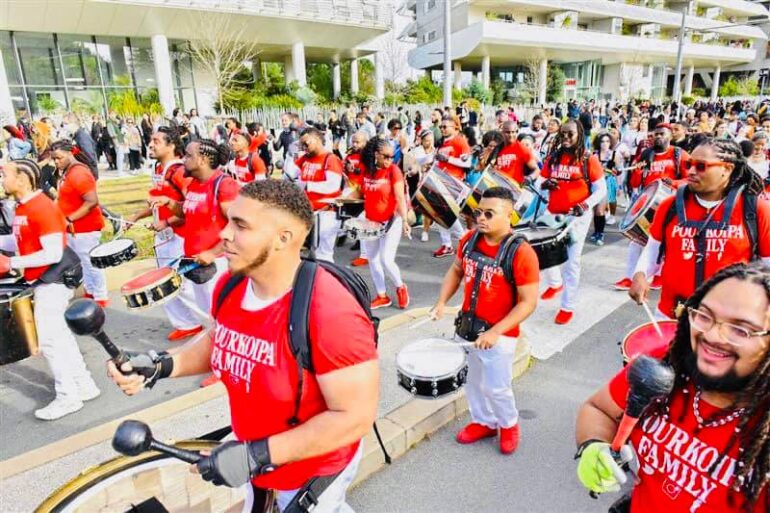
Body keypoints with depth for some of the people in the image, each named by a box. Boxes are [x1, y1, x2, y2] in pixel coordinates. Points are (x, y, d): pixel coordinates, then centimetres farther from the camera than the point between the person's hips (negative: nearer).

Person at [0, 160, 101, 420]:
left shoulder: (42, 208, -20)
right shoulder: (22, 208, 9)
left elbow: (53, 253, -23)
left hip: (52, 281, -10)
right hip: (44, 281, 10)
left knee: (49, 340, -4)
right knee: (60, 336, 15)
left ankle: (68, 397, 8)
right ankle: (84, 386, 25)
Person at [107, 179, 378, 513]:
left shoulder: (332, 314, -36)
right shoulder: (230, 286, -12)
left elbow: (356, 417, -30)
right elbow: (218, 343, 7)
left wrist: (258, 455, -31)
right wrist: (161, 366, -10)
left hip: (314, 469, -7)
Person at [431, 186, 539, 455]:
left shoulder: (521, 253, -21)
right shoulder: (469, 240, -4)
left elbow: (528, 302, -20)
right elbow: (455, 271, 11)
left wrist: (495, 332, -27)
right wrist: (442, 302, -4)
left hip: (499, 335, -5)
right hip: (466, 326, 6)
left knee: (496, 388, 7)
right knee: (472, 381, 20)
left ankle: (509, 424, 39)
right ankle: (483, 422, 45)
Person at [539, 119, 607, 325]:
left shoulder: (589, 160, -5)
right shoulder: (553, 157, 7)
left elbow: (601, 190, -4)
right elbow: (541, 181, 14)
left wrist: (586, 205, -22)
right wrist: (545, 184, -10)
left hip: (577, 217, -4)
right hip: (552, 215, 4)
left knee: (571, 261, 0)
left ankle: (568, 306, 12)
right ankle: (555, 283, 40)